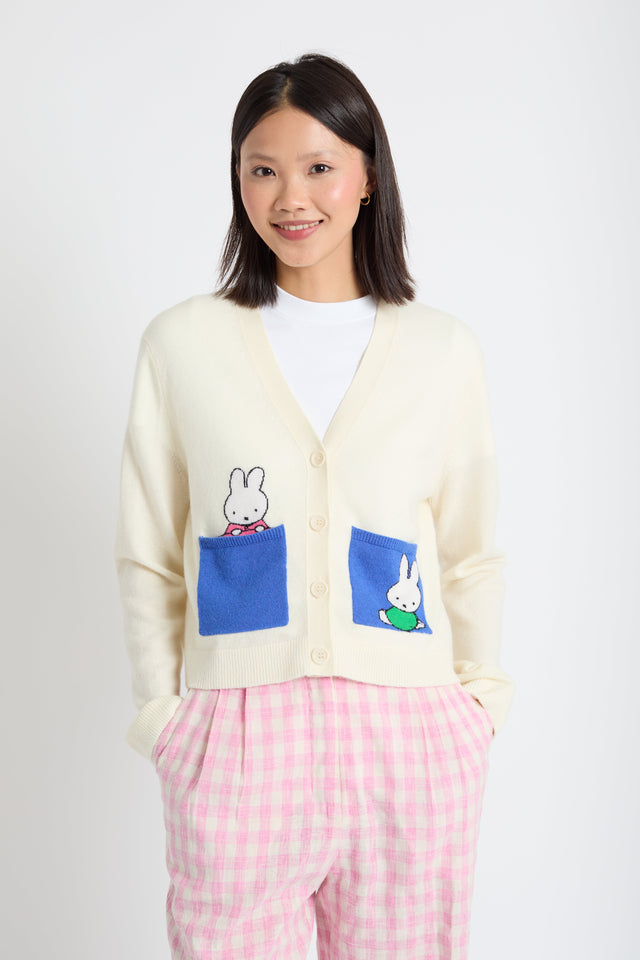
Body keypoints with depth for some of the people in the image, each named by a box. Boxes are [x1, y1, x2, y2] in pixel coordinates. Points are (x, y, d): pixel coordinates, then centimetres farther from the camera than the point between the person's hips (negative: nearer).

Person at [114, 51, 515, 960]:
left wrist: (479, 699, 4)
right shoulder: (183, 342, 4)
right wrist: (163, 713, 1)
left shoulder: (444, 350, 6)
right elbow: (147, 557, 7)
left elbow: (471, 552, 12)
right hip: (237, 739, -1)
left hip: (410, 739, 1)